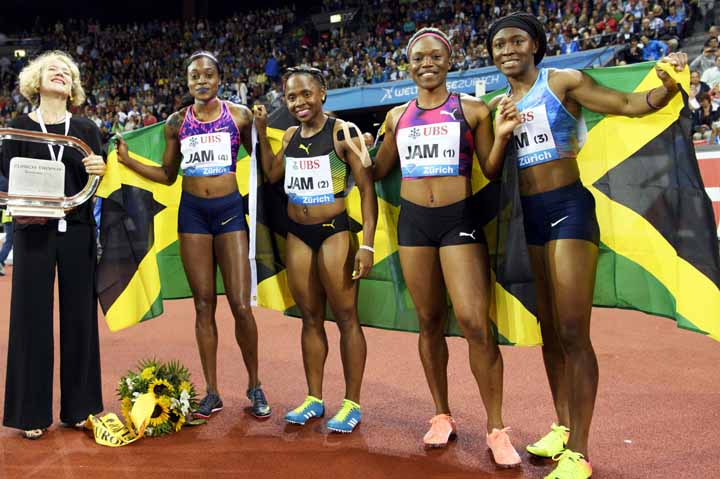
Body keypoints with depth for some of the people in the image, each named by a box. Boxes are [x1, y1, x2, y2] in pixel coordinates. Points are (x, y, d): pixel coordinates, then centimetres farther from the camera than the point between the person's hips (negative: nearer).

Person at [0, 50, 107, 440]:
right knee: (32, 316, 2)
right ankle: (33, 412, 14)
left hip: (77, 231, 2)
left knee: (78, 315, 6)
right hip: (33, 231, -1)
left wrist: (99, 171, -13)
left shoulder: (86, 129, 9)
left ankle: (78, 406, 18)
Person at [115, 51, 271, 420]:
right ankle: (212, 392, 15)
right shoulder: (177, 122, 8)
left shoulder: (239, 115, 2)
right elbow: (168, 175, 14)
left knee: (240, 305, -7)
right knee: (203, 305, 5)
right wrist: (126, 159, 3)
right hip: (192, 212, 2)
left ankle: (255, 387, 13)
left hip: (229, 209, -2)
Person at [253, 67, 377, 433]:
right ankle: (314, 399, 23)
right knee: (310, 318, 12)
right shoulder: (290, 136, 9)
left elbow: (367, 188, -10)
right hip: (297, 235, 6)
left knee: (345, 318, 0)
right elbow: (272, 174, 20)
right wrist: (261, 132, 12)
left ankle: (352, 403, 13)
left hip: (334, 232, -6)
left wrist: (367, 244, -16)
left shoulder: (342, 133, -9)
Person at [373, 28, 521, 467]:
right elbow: (379, 172, 21)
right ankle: (442, 416, 24)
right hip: (413, 221, 4)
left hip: (459, 219, -3)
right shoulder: (398, 116, 12)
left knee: (475, 322, -12)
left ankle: (497, 429, 2)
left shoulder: (472, 110, 2)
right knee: (430, 322, 9)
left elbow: (491, 171, 2)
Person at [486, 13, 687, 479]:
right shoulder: (499, 105, 12)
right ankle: (562, 428, 28)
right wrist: (501, 134, -5)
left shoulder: (563, 82, -4)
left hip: (568, 208, -6)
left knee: (573, 333, -8)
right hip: (529, 215, 7)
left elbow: (631, 104, -10)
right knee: (549, 330, 13)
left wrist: (669, 86, -29)